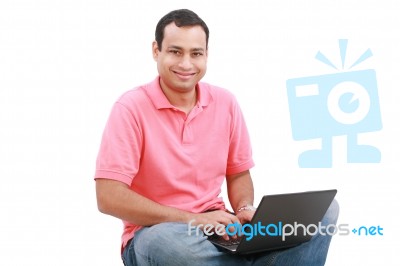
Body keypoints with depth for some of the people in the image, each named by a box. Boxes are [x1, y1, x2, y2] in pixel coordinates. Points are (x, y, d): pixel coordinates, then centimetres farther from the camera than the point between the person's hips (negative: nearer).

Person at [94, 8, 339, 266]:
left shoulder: (225, 103, 3)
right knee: (172, 241, -42)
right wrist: (192, 219, -22)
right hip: (156, 233, -4)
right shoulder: (132, 108, -11)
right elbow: (109, 197, -18)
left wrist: (245, 211, -10)